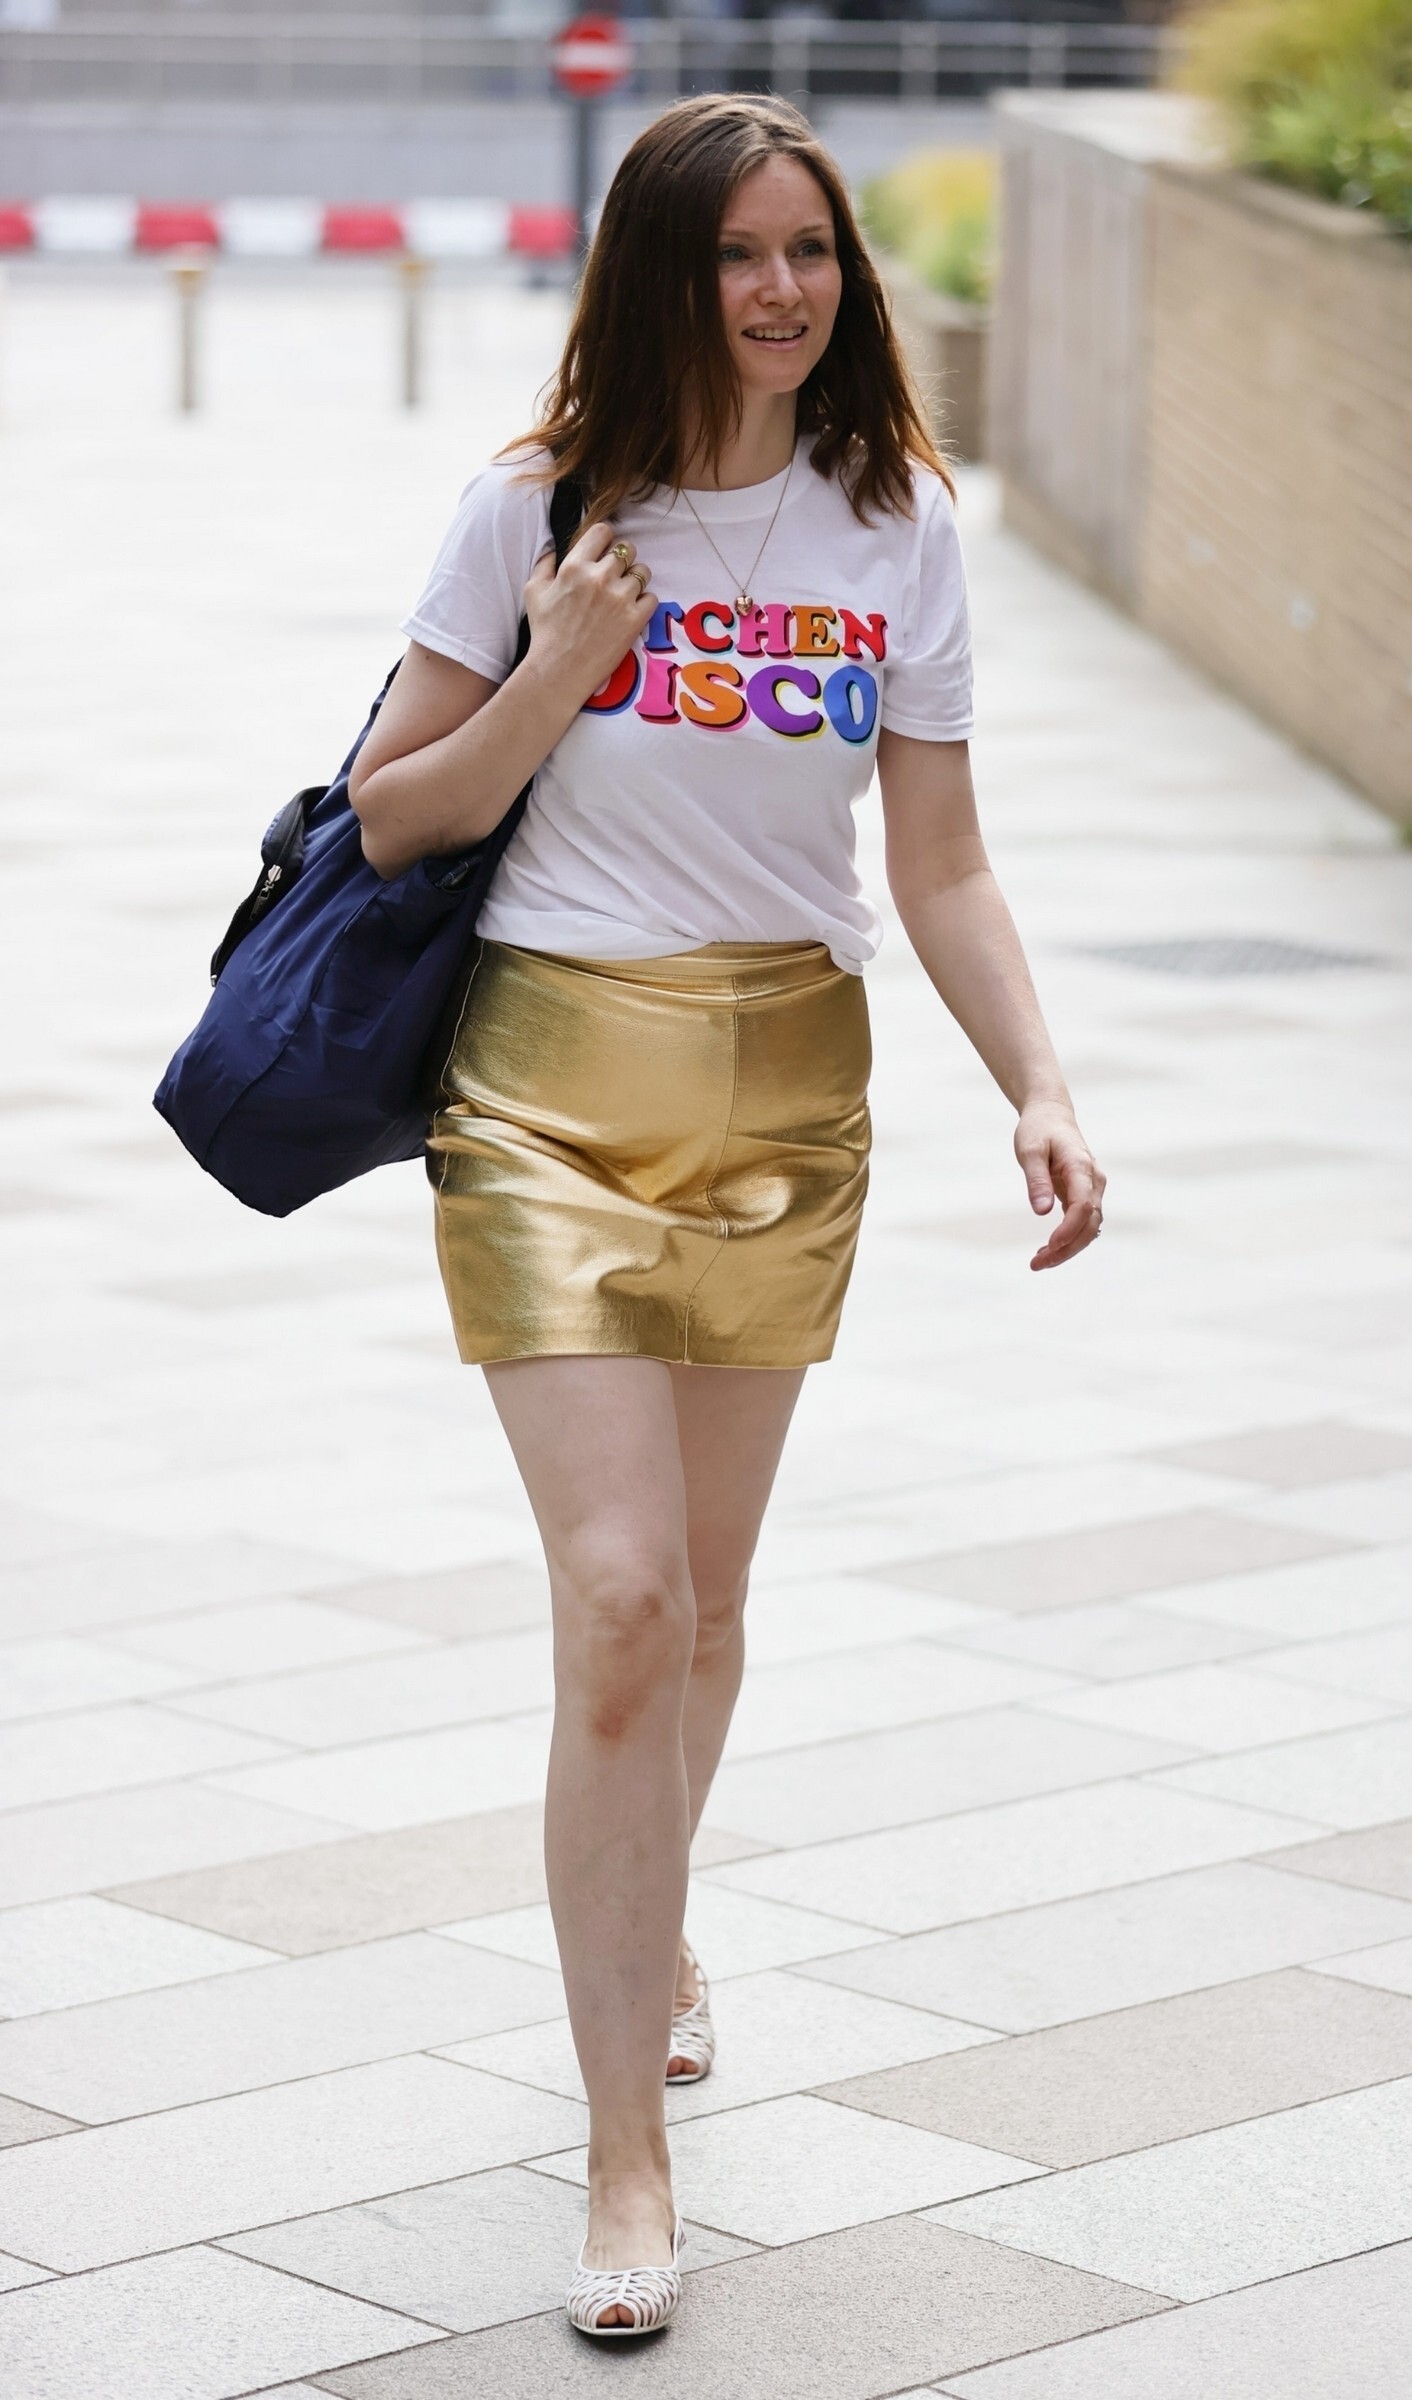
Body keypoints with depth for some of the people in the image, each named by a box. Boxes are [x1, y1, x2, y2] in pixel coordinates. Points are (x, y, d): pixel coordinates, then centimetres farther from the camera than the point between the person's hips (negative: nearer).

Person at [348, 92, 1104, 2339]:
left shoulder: (898, 523, 2)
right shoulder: (544, 505, -5)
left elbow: (940, 861, 3)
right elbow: (392, 811, -1)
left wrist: (1041, 1091, -10)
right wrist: (556, 675, -16)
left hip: (790, 1081, 3)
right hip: (557, 1075, -3)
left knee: (705, 1589, 14)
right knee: (620, 1596, -13)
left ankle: (644, 1938, 44)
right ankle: (628, 2157, -8)